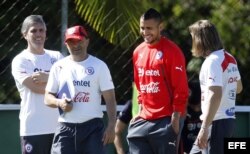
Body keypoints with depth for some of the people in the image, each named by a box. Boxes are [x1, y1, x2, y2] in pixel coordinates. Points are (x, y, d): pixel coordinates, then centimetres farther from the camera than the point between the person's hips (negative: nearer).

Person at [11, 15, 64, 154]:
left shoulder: (57, 57, 13)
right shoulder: (20, 61, -1)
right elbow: (35, 87, -15)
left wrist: (48, 77, -15)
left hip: (59, 126, 5)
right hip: (33, 128, -5)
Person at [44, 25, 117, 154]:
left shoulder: (99, 66, 2)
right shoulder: (59, 67, 10)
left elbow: (110, 99, -1)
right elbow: (48, 98, 12)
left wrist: (111, 126, -12)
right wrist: (59, 102, -12)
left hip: (93, 128, -2)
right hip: (65, 128, 2)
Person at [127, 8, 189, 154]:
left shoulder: (171, 51, -10)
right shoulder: (138, 52, 12)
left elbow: (181, 88, -12)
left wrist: (176, 118, -16)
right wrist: (141, 110, 15)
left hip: (166, 120, -7)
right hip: (144, 120, 7)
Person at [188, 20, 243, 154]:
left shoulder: (212, 61, -16)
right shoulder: (230, 58, 12)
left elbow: (215, 96, -25)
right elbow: (238, 87, 26)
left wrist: (204, 128, -26)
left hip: (217, 123, -10)